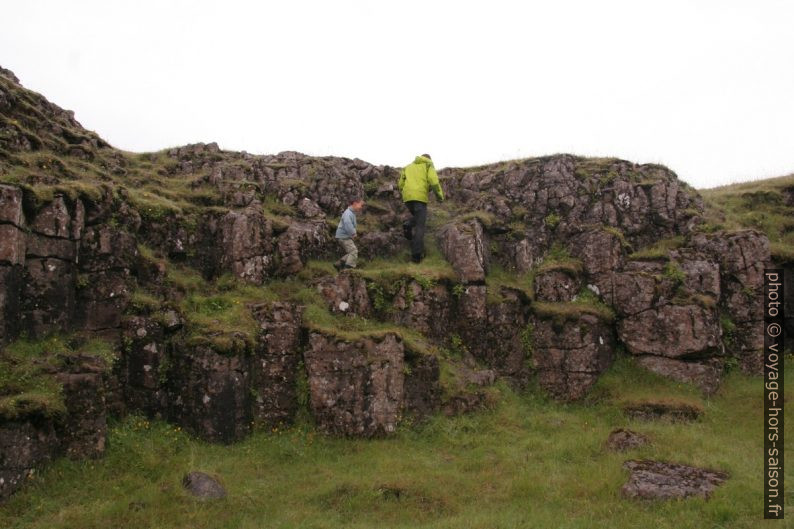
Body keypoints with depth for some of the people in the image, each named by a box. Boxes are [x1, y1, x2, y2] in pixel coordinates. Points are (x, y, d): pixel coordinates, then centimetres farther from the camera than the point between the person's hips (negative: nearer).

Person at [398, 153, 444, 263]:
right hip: (420, 197, -4)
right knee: (419, 226, -2)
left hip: (407, 197, 4)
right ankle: (416, 254, -11)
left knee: (417, 218, 28)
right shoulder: (429, 166, 13)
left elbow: (400, 184, 17)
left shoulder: (408, 167, 26)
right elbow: (433, 181, -5)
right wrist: (440, 195, 5)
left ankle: (408, 226, -3)